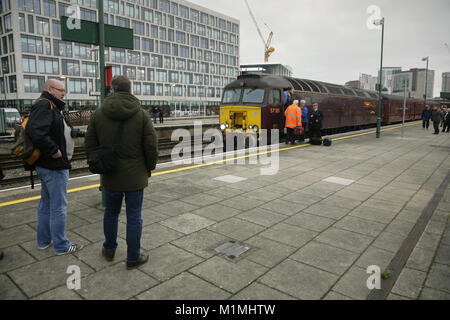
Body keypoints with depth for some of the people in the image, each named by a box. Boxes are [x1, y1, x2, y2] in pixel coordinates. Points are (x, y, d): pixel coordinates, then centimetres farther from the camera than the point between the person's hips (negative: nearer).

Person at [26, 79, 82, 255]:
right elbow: (35, 131, -29)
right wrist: (53, 150, -23)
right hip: (54, 167, -11)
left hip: (46, 165, 11)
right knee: (58, 206, -1)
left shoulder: (50, 106, 16)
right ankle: (61, 246, 11)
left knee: (46, 203, 19)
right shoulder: (44, 105, -16)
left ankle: (44, 240, 32)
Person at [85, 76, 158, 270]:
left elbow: (90, 146, 1)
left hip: (111, 176, 3)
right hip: (135, 176, -2)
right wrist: (149, 168, 6)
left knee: (111, 212, 21)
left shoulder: (98, 115, -2)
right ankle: (133, 258, 18)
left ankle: (109, 249, 39)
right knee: (134, 216, 7)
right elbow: (152, 148, -10)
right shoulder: (142, 115, -9)